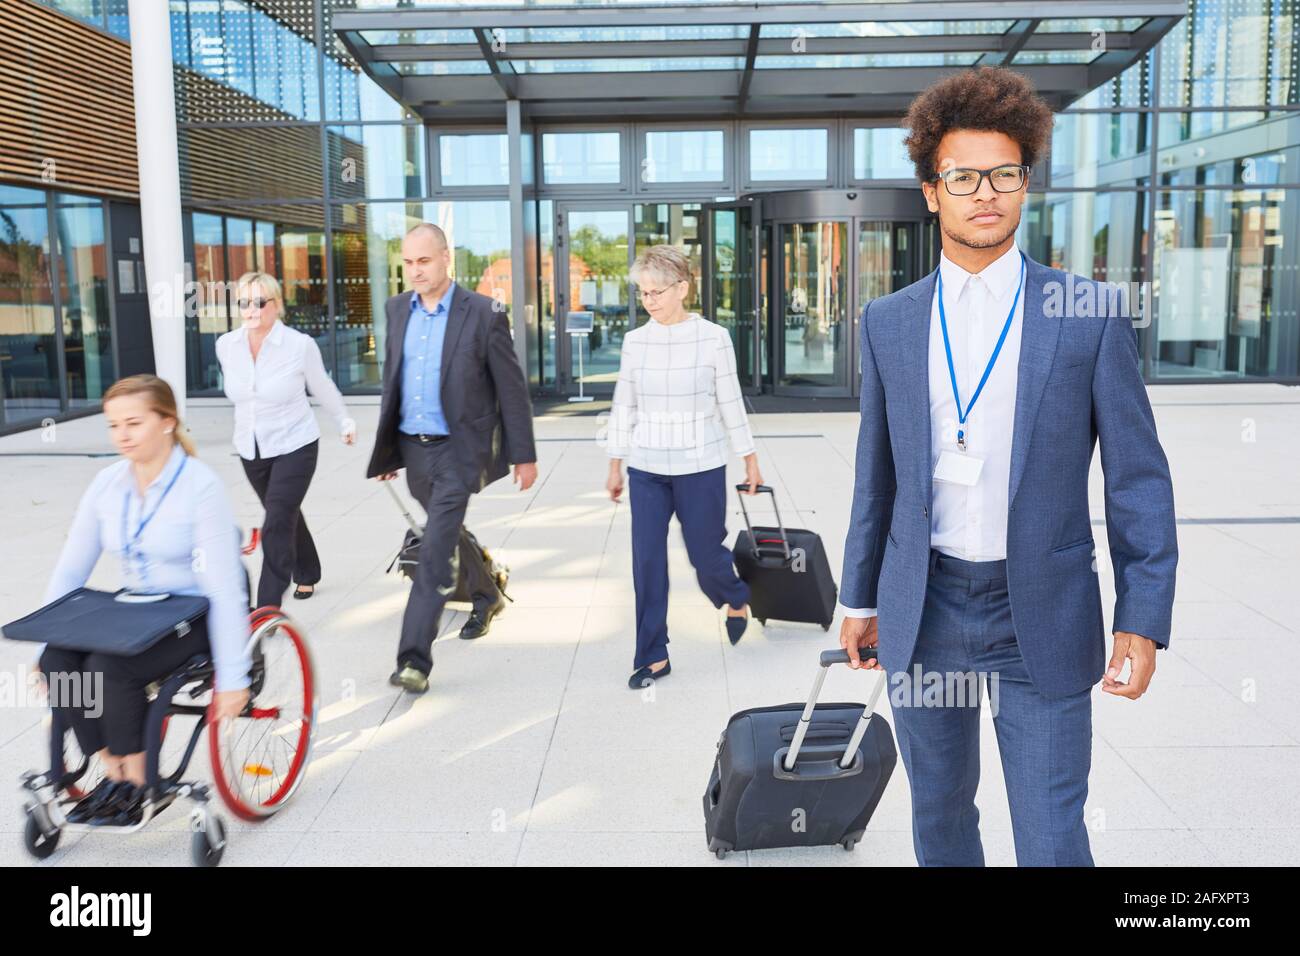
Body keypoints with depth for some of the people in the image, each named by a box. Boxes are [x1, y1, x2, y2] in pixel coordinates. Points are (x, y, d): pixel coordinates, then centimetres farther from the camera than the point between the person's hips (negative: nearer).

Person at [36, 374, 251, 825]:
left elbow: (225, 589, -21)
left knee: (110, 667, -29)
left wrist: (232, 677, -24)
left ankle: (136, 783, -5)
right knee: (57, 661, -20)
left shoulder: (201, 487, -18)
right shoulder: (107, 484, 0)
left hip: (194, 615, -6)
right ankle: (114, 772, -3)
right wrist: (44, 642, 3)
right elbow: (69, 571, 7)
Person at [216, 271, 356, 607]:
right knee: (286, 517, 21)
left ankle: (268, 607, -7)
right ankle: (307, 574, 43)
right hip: (250, 451, 5)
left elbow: (322, 387, 1)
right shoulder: (226, 345, -4)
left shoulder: (300, 345, -16)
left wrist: (345, 422, 15)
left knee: (276, 526, -12)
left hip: (294, 447, -5)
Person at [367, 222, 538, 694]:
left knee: (435, 553, -11)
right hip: (411, 447, 6)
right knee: (450, 536, 22)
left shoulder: (482, 313, -10)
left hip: (457, 450, -6)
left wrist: (524, 455, -6)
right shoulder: (397, 309, 7)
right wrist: (386, 447, 16)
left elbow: (512, 389, -7)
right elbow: (391, 380, 15)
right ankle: (486, 595, 47)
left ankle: (415, 658, -8)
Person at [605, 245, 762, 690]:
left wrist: (750, 461, 4)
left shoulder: (713, 338, -6)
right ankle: (653, 657, 13)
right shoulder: (635, 341, 2)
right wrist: (615, 465, 10)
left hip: (700, 467, -3)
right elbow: (623, 407, 8)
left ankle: (736, 598, 42)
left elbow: (731, 404, 0)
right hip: (646, 469, 3)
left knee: (704, 553, 7)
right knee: (647, 561, 2)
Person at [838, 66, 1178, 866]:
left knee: (1053, 842, 2)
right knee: (940, 813, 18)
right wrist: (861, 596, 12)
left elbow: (1138, 477, -4)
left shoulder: (1091, 314, -4)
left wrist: (1143, 619, -9)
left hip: (1042, 618, -2)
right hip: (923, 610, 3)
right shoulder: (889, 322, 4)